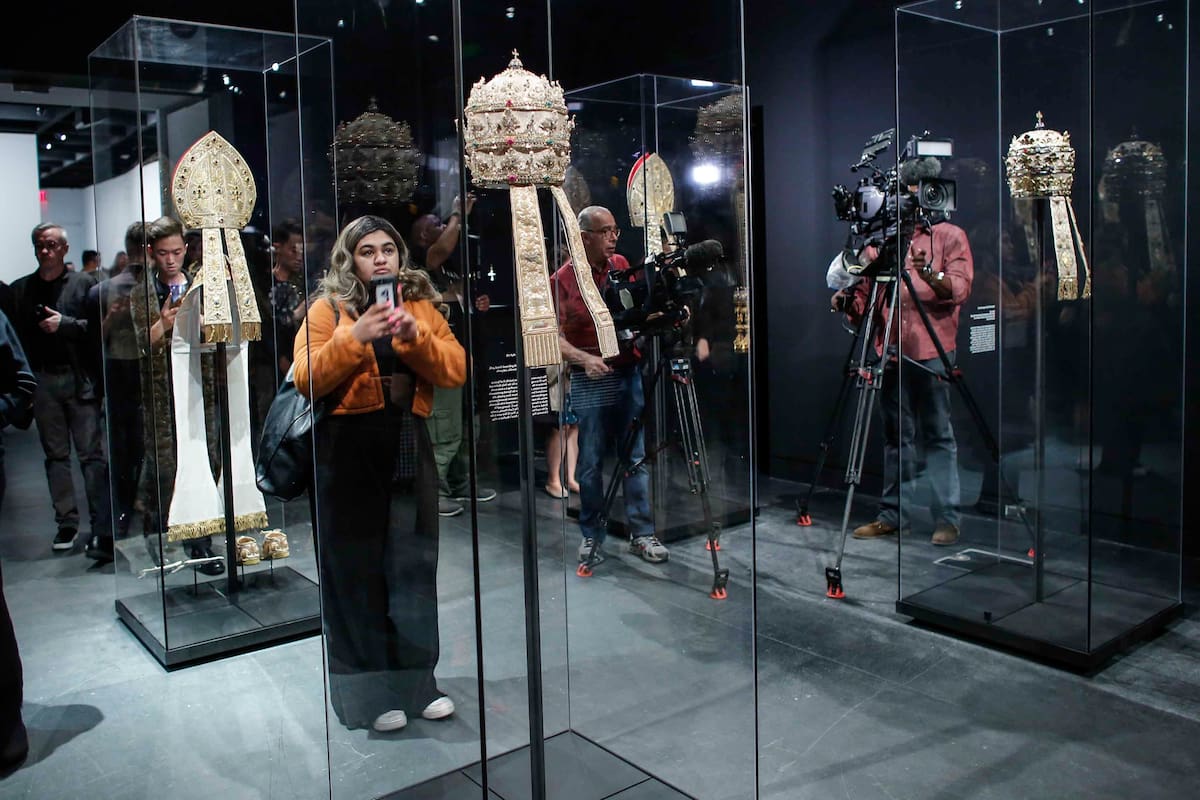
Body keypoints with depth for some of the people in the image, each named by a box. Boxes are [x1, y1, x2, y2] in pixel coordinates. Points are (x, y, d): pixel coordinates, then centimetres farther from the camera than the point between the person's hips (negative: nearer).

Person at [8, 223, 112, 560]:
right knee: (55, 454, 9)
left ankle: (102, 529, -7)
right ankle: (67, 522, 18)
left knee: (91, 453, -6)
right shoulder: (20, 289, 12)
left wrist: (65, 324, -14)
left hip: (79, 378, -4)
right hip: (41, 381, 4)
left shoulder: (83, 283, 3)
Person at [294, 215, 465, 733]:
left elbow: (456, 370, 0)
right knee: (356, 567, 1)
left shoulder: (421, 306, 12)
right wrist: (356, 337, -20)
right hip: (349, 451, -3)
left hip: (409, 446, 3)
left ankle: (416, 680, 22)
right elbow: (307, 379, -10)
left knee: (414, 564, 7)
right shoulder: (328, 309, 4)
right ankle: (368, 691, 14)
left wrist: (414, 336, -14)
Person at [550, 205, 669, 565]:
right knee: (590, 462, 3)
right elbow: (553, 334, -9)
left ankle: (641, 533, 14)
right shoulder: (563, 278, -6)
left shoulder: (622, 265, 9)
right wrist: (583, 358, -22)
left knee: (636, 457, 6)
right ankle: (591, 535, 17)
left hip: (629, 373, 4)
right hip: (590, 380, -4)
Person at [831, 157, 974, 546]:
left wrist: (929, 273, -25)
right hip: (891, 351, 4)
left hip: (931, 351, -3)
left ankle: (947, 519, 4)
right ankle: (892, 515, 16)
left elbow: (960, 288, -7)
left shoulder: (950, 235, 6)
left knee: (938, 436, -2)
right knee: (896, 436, 9)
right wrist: (846, 299, -9)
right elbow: (863, 292, 13)